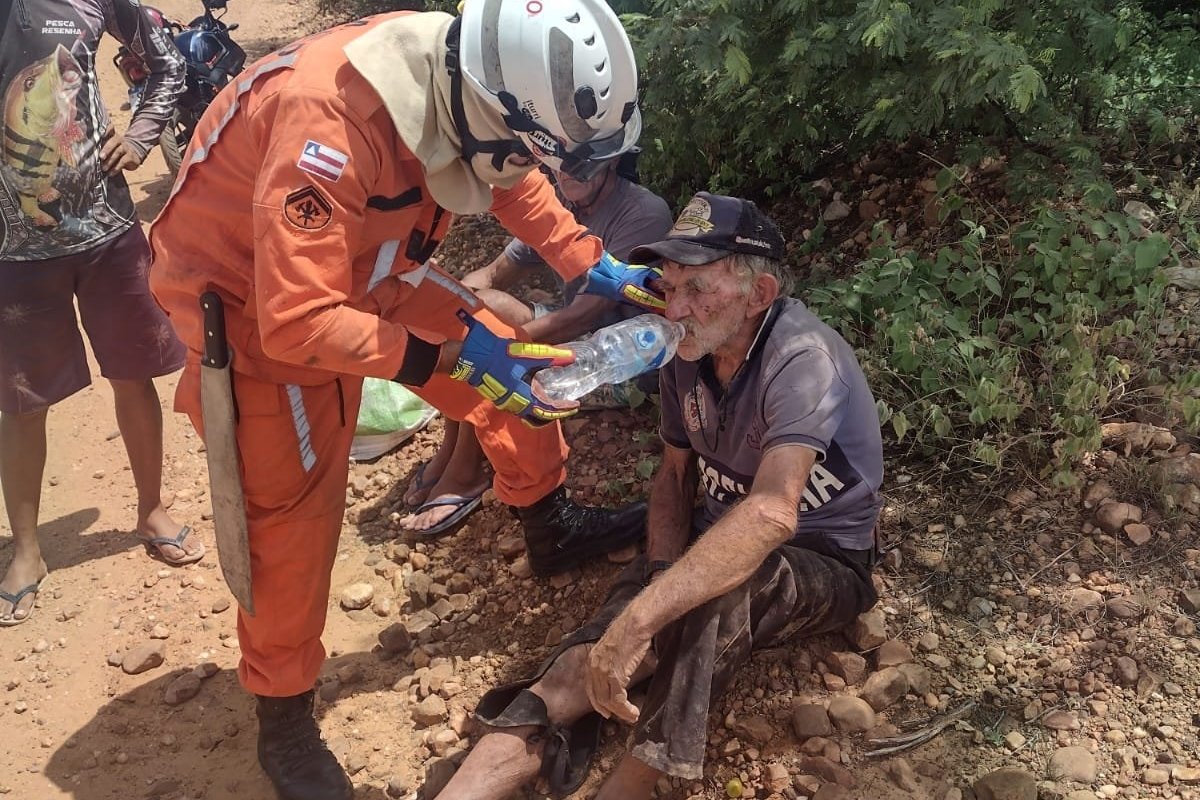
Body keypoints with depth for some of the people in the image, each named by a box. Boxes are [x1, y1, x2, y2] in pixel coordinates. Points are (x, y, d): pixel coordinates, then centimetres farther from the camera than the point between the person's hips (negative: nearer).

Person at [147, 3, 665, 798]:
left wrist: (597, 268, -1)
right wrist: (453, 357, -37)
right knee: (293, 517, -1)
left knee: (514, 363, 4)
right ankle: (284, 725, 20)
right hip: (258, 302, -7)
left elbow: (514, 184, 6)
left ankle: (554, 530, 28)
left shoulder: (471, 81, -16)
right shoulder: (333, 120, -40)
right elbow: (299, 323, -38)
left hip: (363, 271, 7)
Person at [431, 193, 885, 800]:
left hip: (823, 563, -6)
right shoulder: (688, 352, -4)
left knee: (718, 590, -39)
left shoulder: (802, 359, -27)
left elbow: (771, 514, -41)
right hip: (719, 543, 6)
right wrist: (661, 573, -11)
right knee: (580, 672, -19)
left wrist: (640, 617, -48)